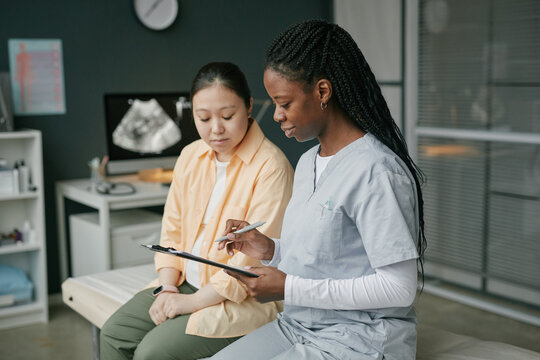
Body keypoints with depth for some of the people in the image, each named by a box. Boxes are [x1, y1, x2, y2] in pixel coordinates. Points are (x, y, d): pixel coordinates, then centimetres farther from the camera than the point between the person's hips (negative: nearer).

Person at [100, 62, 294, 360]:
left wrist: (192, 302, -17)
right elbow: (173, 230, 12)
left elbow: (255, 256, -20)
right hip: (186, 284, 7)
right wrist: (167, 288, -3)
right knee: (114, 334, -6)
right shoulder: (191, 156, 7)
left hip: (243, 298, -7)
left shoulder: (271, 167, -17)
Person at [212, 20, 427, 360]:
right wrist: (271, 250, -2)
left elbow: (399, 288, -22)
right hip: (298, 325, 8)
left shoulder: (375, 171, -20)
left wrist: (290, 289, -20)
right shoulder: (307, 162, 9)